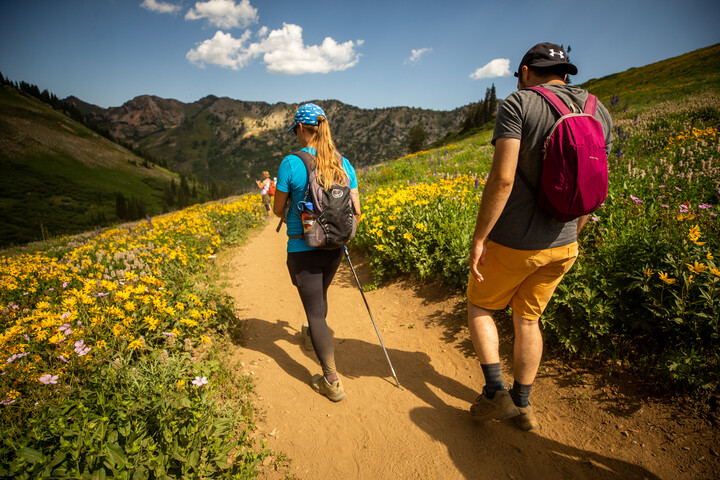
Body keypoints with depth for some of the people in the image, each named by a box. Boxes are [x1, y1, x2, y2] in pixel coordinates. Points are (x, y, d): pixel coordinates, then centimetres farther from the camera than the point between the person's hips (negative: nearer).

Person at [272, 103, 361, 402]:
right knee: (320, 295, 29)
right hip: (334, 247, 6)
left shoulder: (291, 163, -14)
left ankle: (332, 381, 7)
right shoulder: (343, 163, 0)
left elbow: (278, 210, -5)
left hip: (303, 248, -5)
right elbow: (356, 211, 1)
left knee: (314, 309, 3)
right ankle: (313, 335, 57)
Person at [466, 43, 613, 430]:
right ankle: (522, 405, 33)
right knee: (527, 318, 21)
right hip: (562, 245, 6)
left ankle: (495, 393, 14)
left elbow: (502, 179, -24)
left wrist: (479, 239, -16)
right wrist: (571, 235, 20)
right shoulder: (598, 112, 6)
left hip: (512, 242, -6)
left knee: (479, 306, 18)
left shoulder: (517, 104, -13)